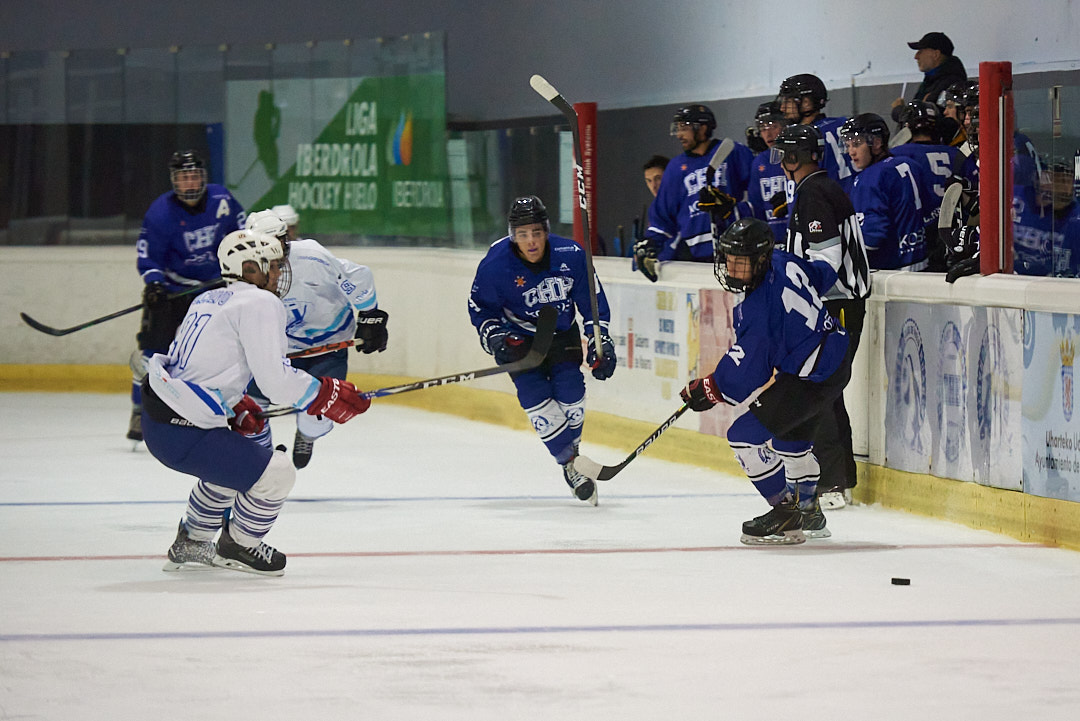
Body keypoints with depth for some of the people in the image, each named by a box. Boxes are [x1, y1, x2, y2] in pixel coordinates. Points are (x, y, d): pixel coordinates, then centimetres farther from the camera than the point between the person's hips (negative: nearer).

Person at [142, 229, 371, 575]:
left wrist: (236, 408, 22)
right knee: (276, 474, -5)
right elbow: (275, 378, -17)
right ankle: (238, 546, 17)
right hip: (182, 435, -10)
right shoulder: (260, 304, -10)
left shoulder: (208, 300, 18)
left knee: (231, 459, 34)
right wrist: (327, 395, -7)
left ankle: (190, 545, 44)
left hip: (156, 418, 10)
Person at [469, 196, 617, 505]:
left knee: (570, 391, -12)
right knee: (535, 396, -16)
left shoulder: (570, 256, -20)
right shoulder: (495, 264, -23)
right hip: (519, 336, -1)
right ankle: (570, 463, -8)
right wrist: (495, 336, -21)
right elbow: (479, 306, -7)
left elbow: (593, 300, -6)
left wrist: (600, 341, -7)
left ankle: (571, 444, 15)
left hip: (562, 332, 1)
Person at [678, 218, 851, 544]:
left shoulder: (757, 308, -25)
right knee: (791, 437, 29)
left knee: (746, 435, -8)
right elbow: (825, 275, 21)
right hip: (836, 362, 11)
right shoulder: (782, 261, 0)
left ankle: (786, 513, -1)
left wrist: (710, 389, -9)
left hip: (811, 376, -11)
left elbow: (747, 373, -22)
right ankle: (809, 513, 42)